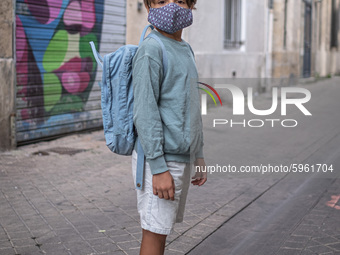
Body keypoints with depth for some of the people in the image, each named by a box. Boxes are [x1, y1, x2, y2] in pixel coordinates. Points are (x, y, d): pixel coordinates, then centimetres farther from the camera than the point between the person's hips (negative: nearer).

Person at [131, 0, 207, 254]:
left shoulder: (186, 50, 15)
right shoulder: (151, 50, -12)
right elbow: (145, 112, -17)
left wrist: (198, 156, 19)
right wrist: (159, 168, -20)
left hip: (182, 157, 8)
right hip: (160, 159, -8)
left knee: (162, 228, 15)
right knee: (155, 231, -1)